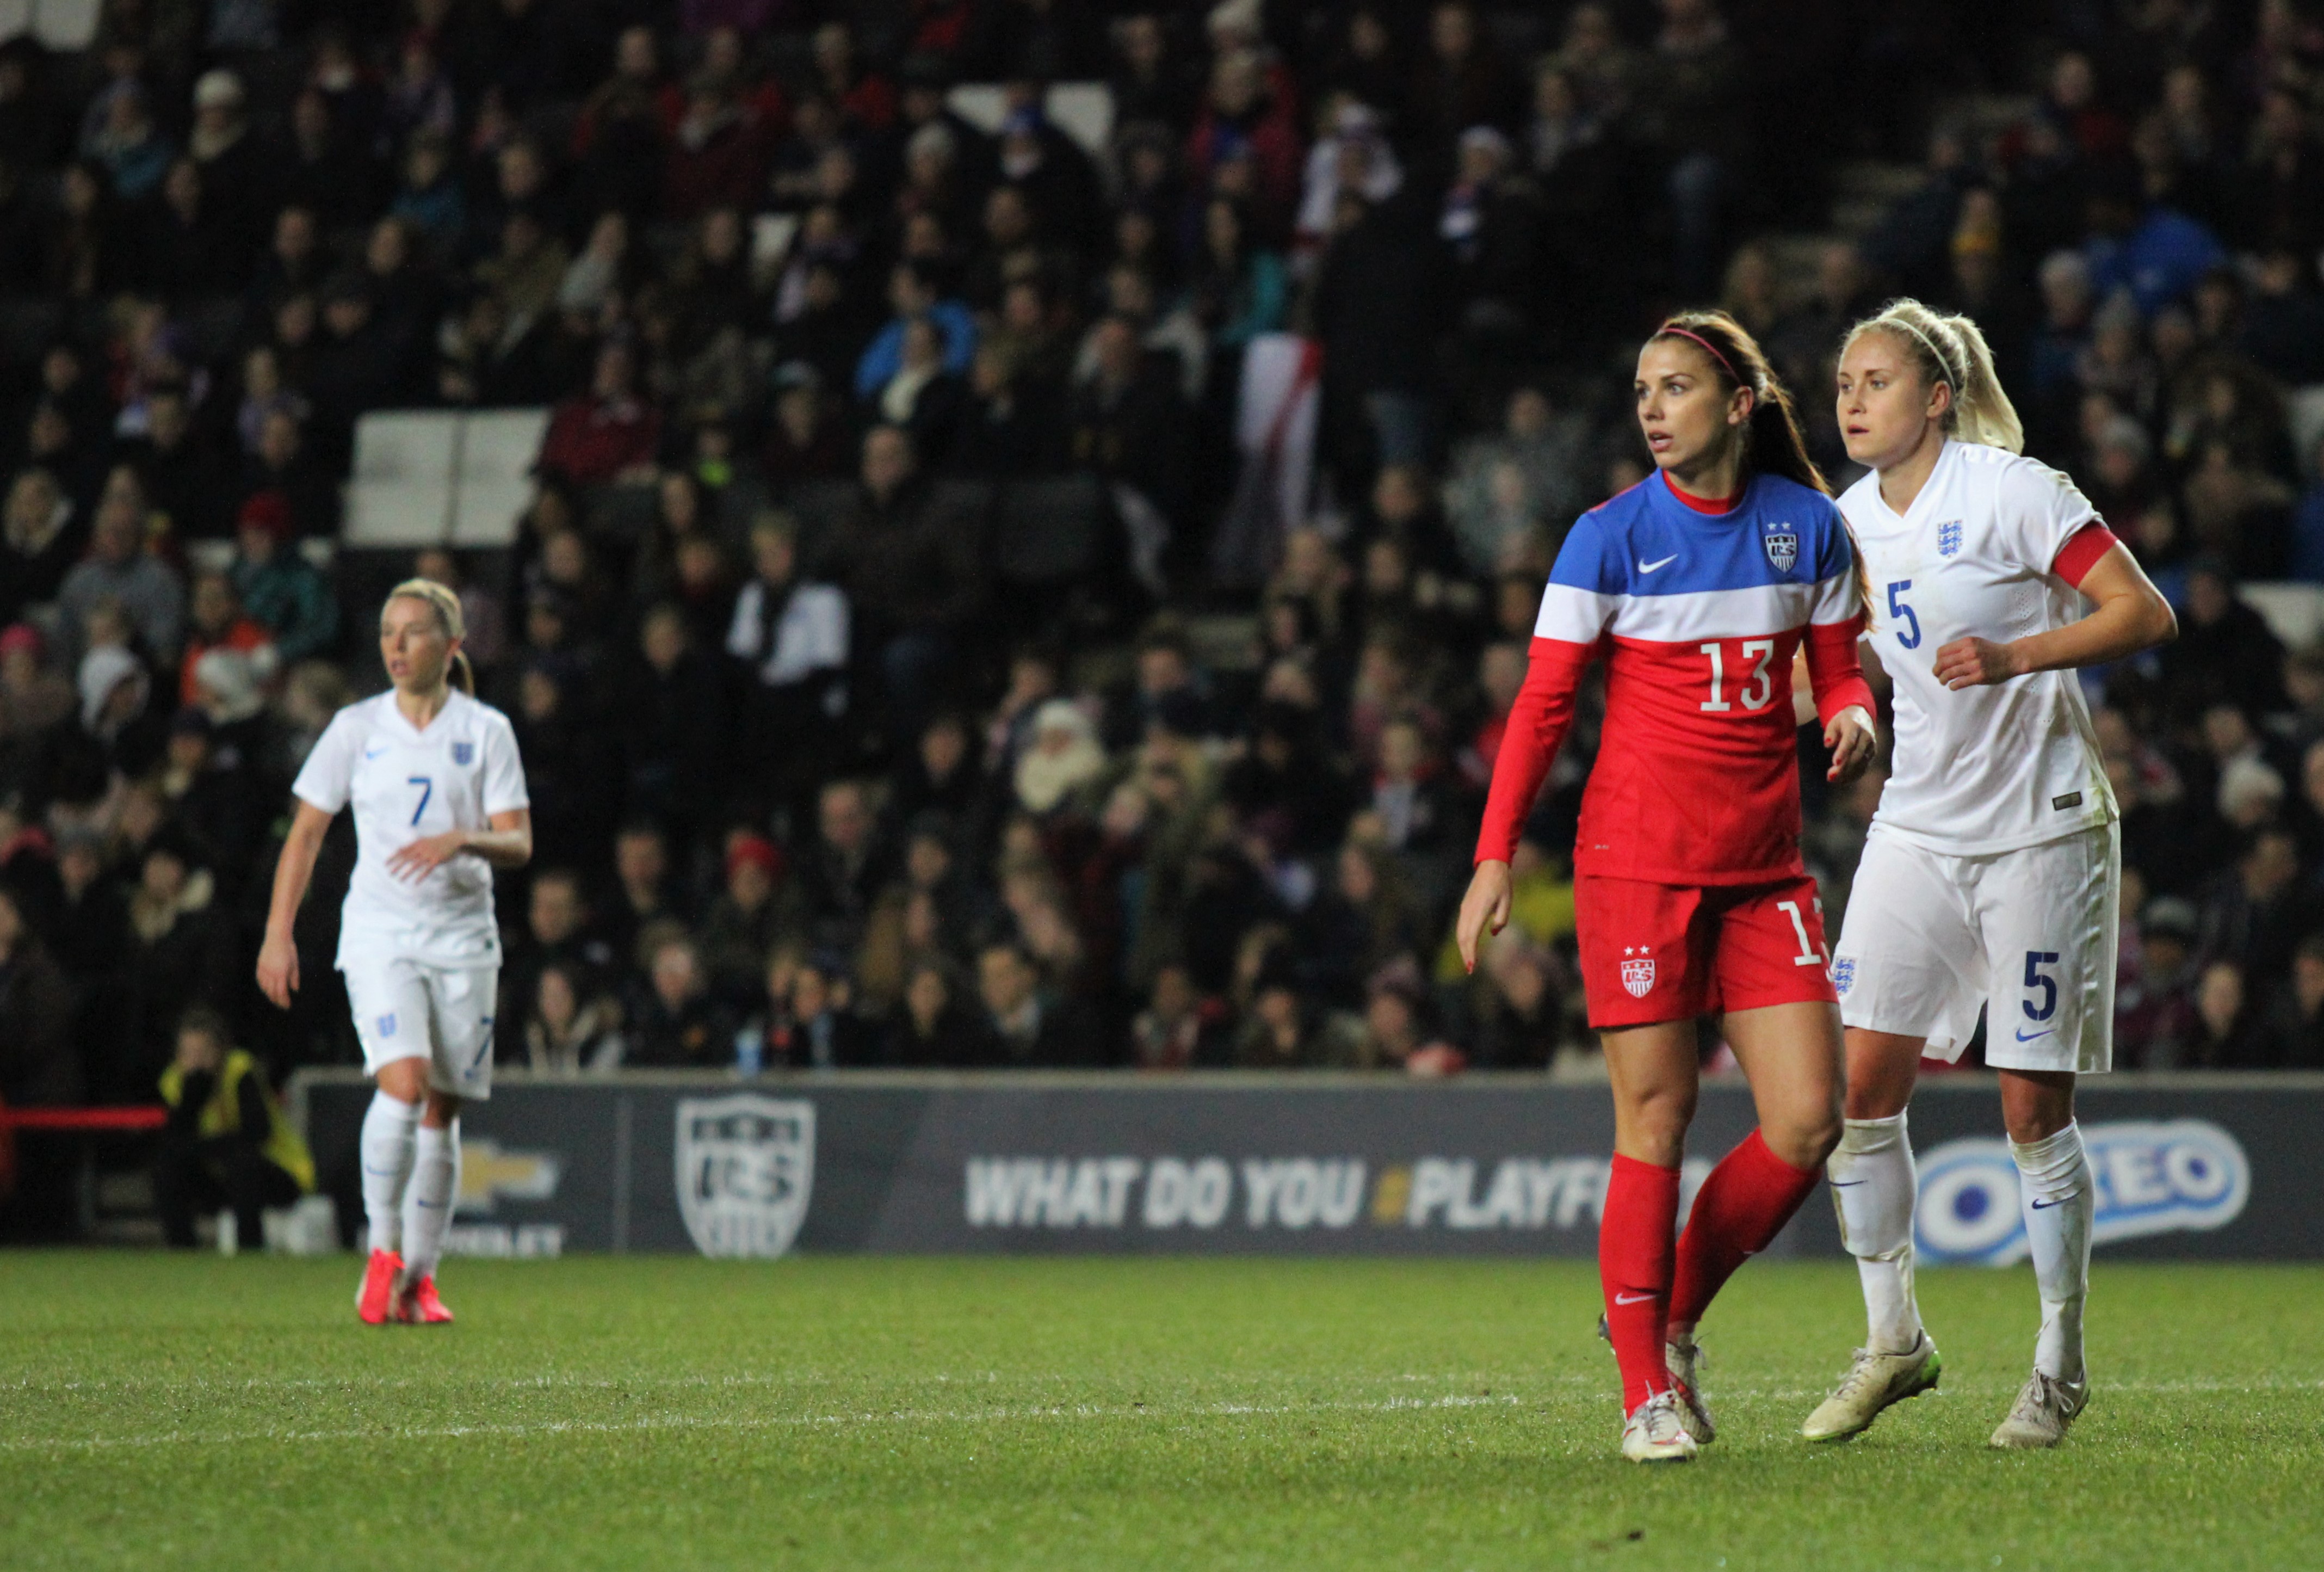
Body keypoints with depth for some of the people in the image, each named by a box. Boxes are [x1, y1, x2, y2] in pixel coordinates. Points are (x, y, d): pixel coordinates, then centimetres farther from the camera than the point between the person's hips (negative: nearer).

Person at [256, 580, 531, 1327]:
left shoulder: (487, 731, 2)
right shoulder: (356, 728, 3)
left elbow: (518, 844, -1)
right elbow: (306, 833, 8)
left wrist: (461, 840, -22)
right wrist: (278, 933, 2)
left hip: (463, 935, 1)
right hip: (379, 931, -1)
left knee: (442, 1111, 3)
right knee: (403, 1083, -21)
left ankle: (419, 1275, 13)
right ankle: (383, 1250, -8)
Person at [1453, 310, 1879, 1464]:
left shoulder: (1809, 526, 6)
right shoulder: (1611, 536, -3)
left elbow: (1836, 669, 15)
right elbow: (1543, 702, -2)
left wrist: (1852, 716, -9)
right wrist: (1495, 854, -9)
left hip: (1762, 868, 4)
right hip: (1638, 860, -4)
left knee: (1809, 1122, -4)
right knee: (1656, 1119, -6)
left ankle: (1673, 1323, 16)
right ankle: (1645, 1393, 2)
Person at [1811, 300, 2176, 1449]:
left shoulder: (2015, 492, -11)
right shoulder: (1852, 522, 8)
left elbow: (2146, 615, -16)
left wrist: (2014, 656, -26)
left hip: (2038, 826, -6)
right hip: (1918, 826, 6)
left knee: (2034, 1105, -3)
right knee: (1862, 1080, -5)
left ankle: (2060, 1363, 11)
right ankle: (1892, 1340, 8)